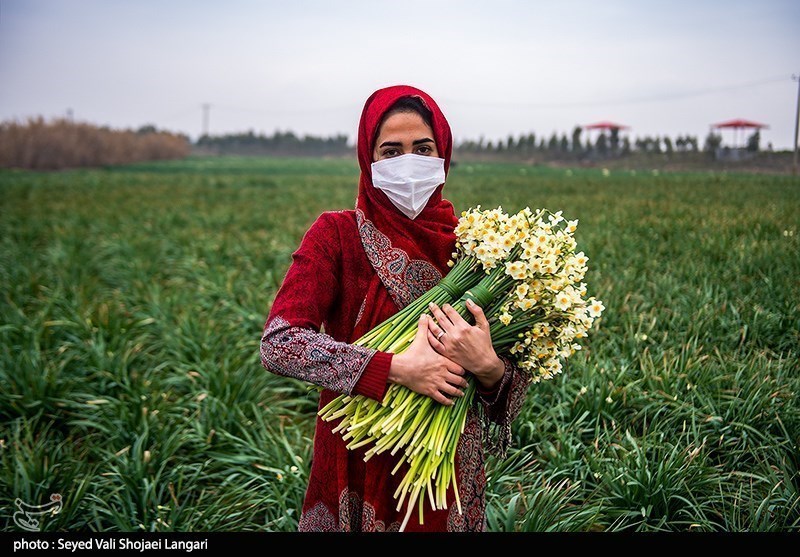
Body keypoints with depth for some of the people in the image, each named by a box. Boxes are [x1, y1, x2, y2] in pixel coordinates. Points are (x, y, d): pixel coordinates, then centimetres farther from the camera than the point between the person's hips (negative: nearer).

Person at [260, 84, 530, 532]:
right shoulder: (338, 235, -9)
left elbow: (516, 392, -3)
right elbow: (278, 343, -21)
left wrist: (487, 366, -26)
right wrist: (396, 368, -28)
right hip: (361, 462, -2)